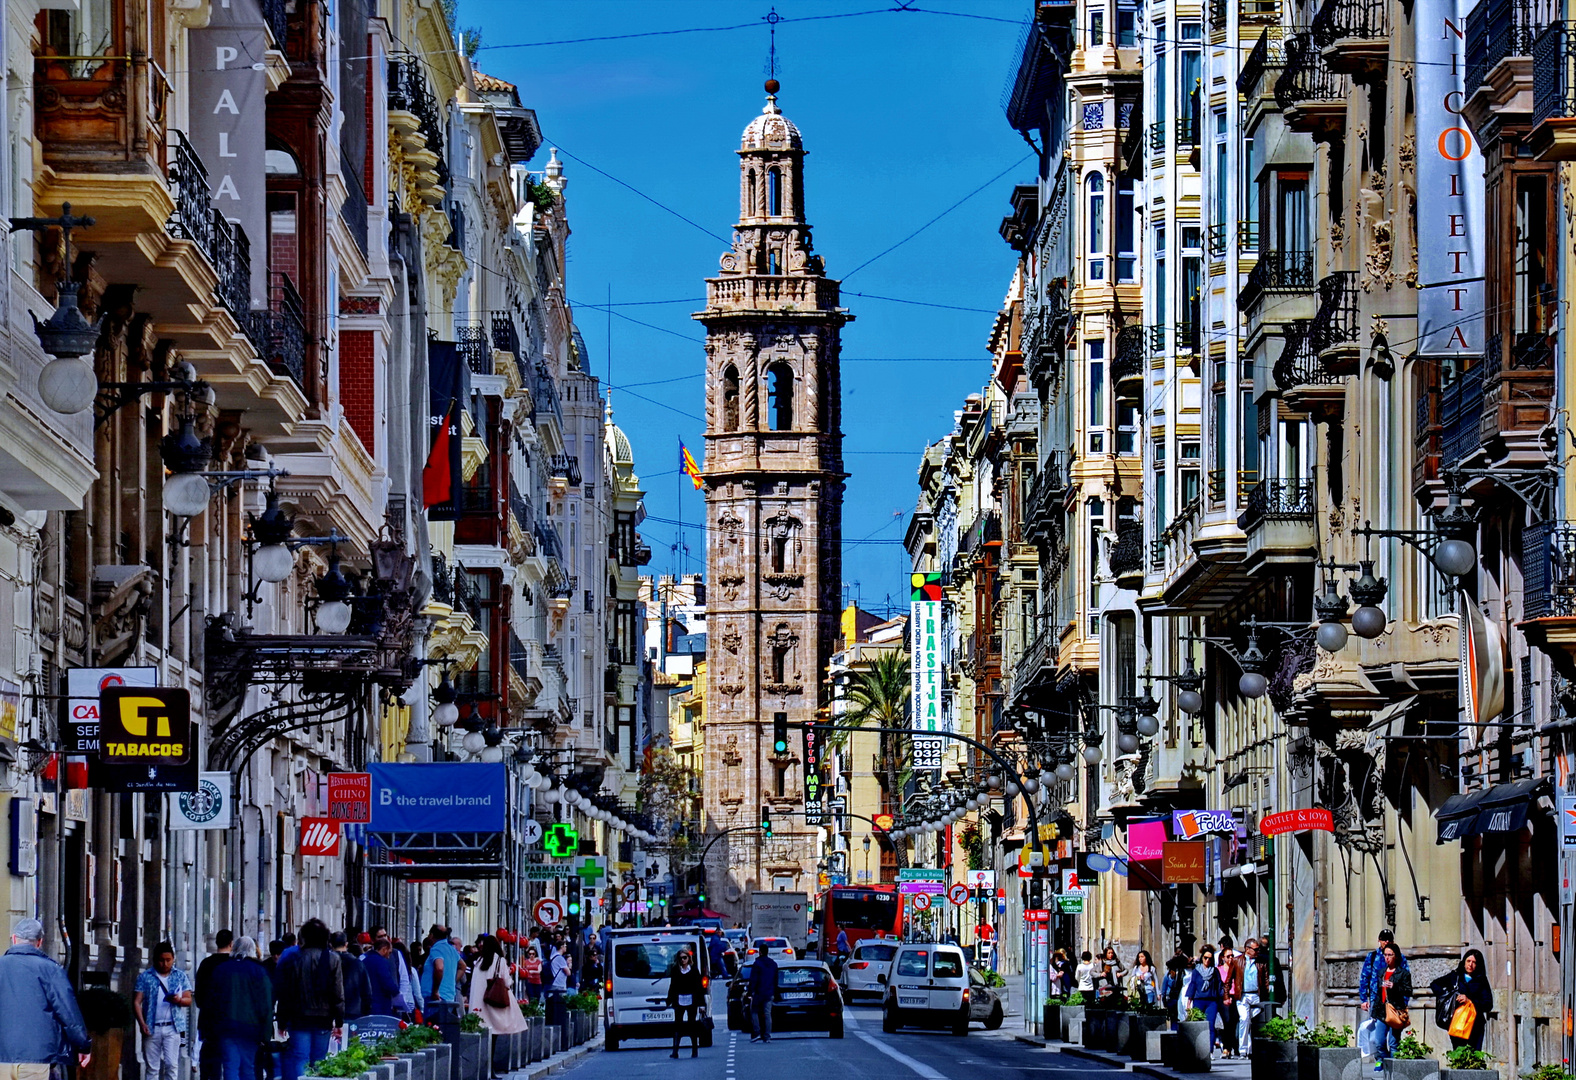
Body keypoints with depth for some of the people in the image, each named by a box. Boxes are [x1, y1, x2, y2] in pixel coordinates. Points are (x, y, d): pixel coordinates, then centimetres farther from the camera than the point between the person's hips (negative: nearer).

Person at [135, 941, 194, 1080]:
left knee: (171, 1065, -7)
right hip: (152, 1029, 0)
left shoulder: (180, 976, 10)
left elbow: (189, 1000, 8)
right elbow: (136, 1002, 2)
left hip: (172, 1028, 0)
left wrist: (179, 1000, -16)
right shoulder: (145, 977, 7)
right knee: (152, 1068, 2)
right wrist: (142, 1023, -12)